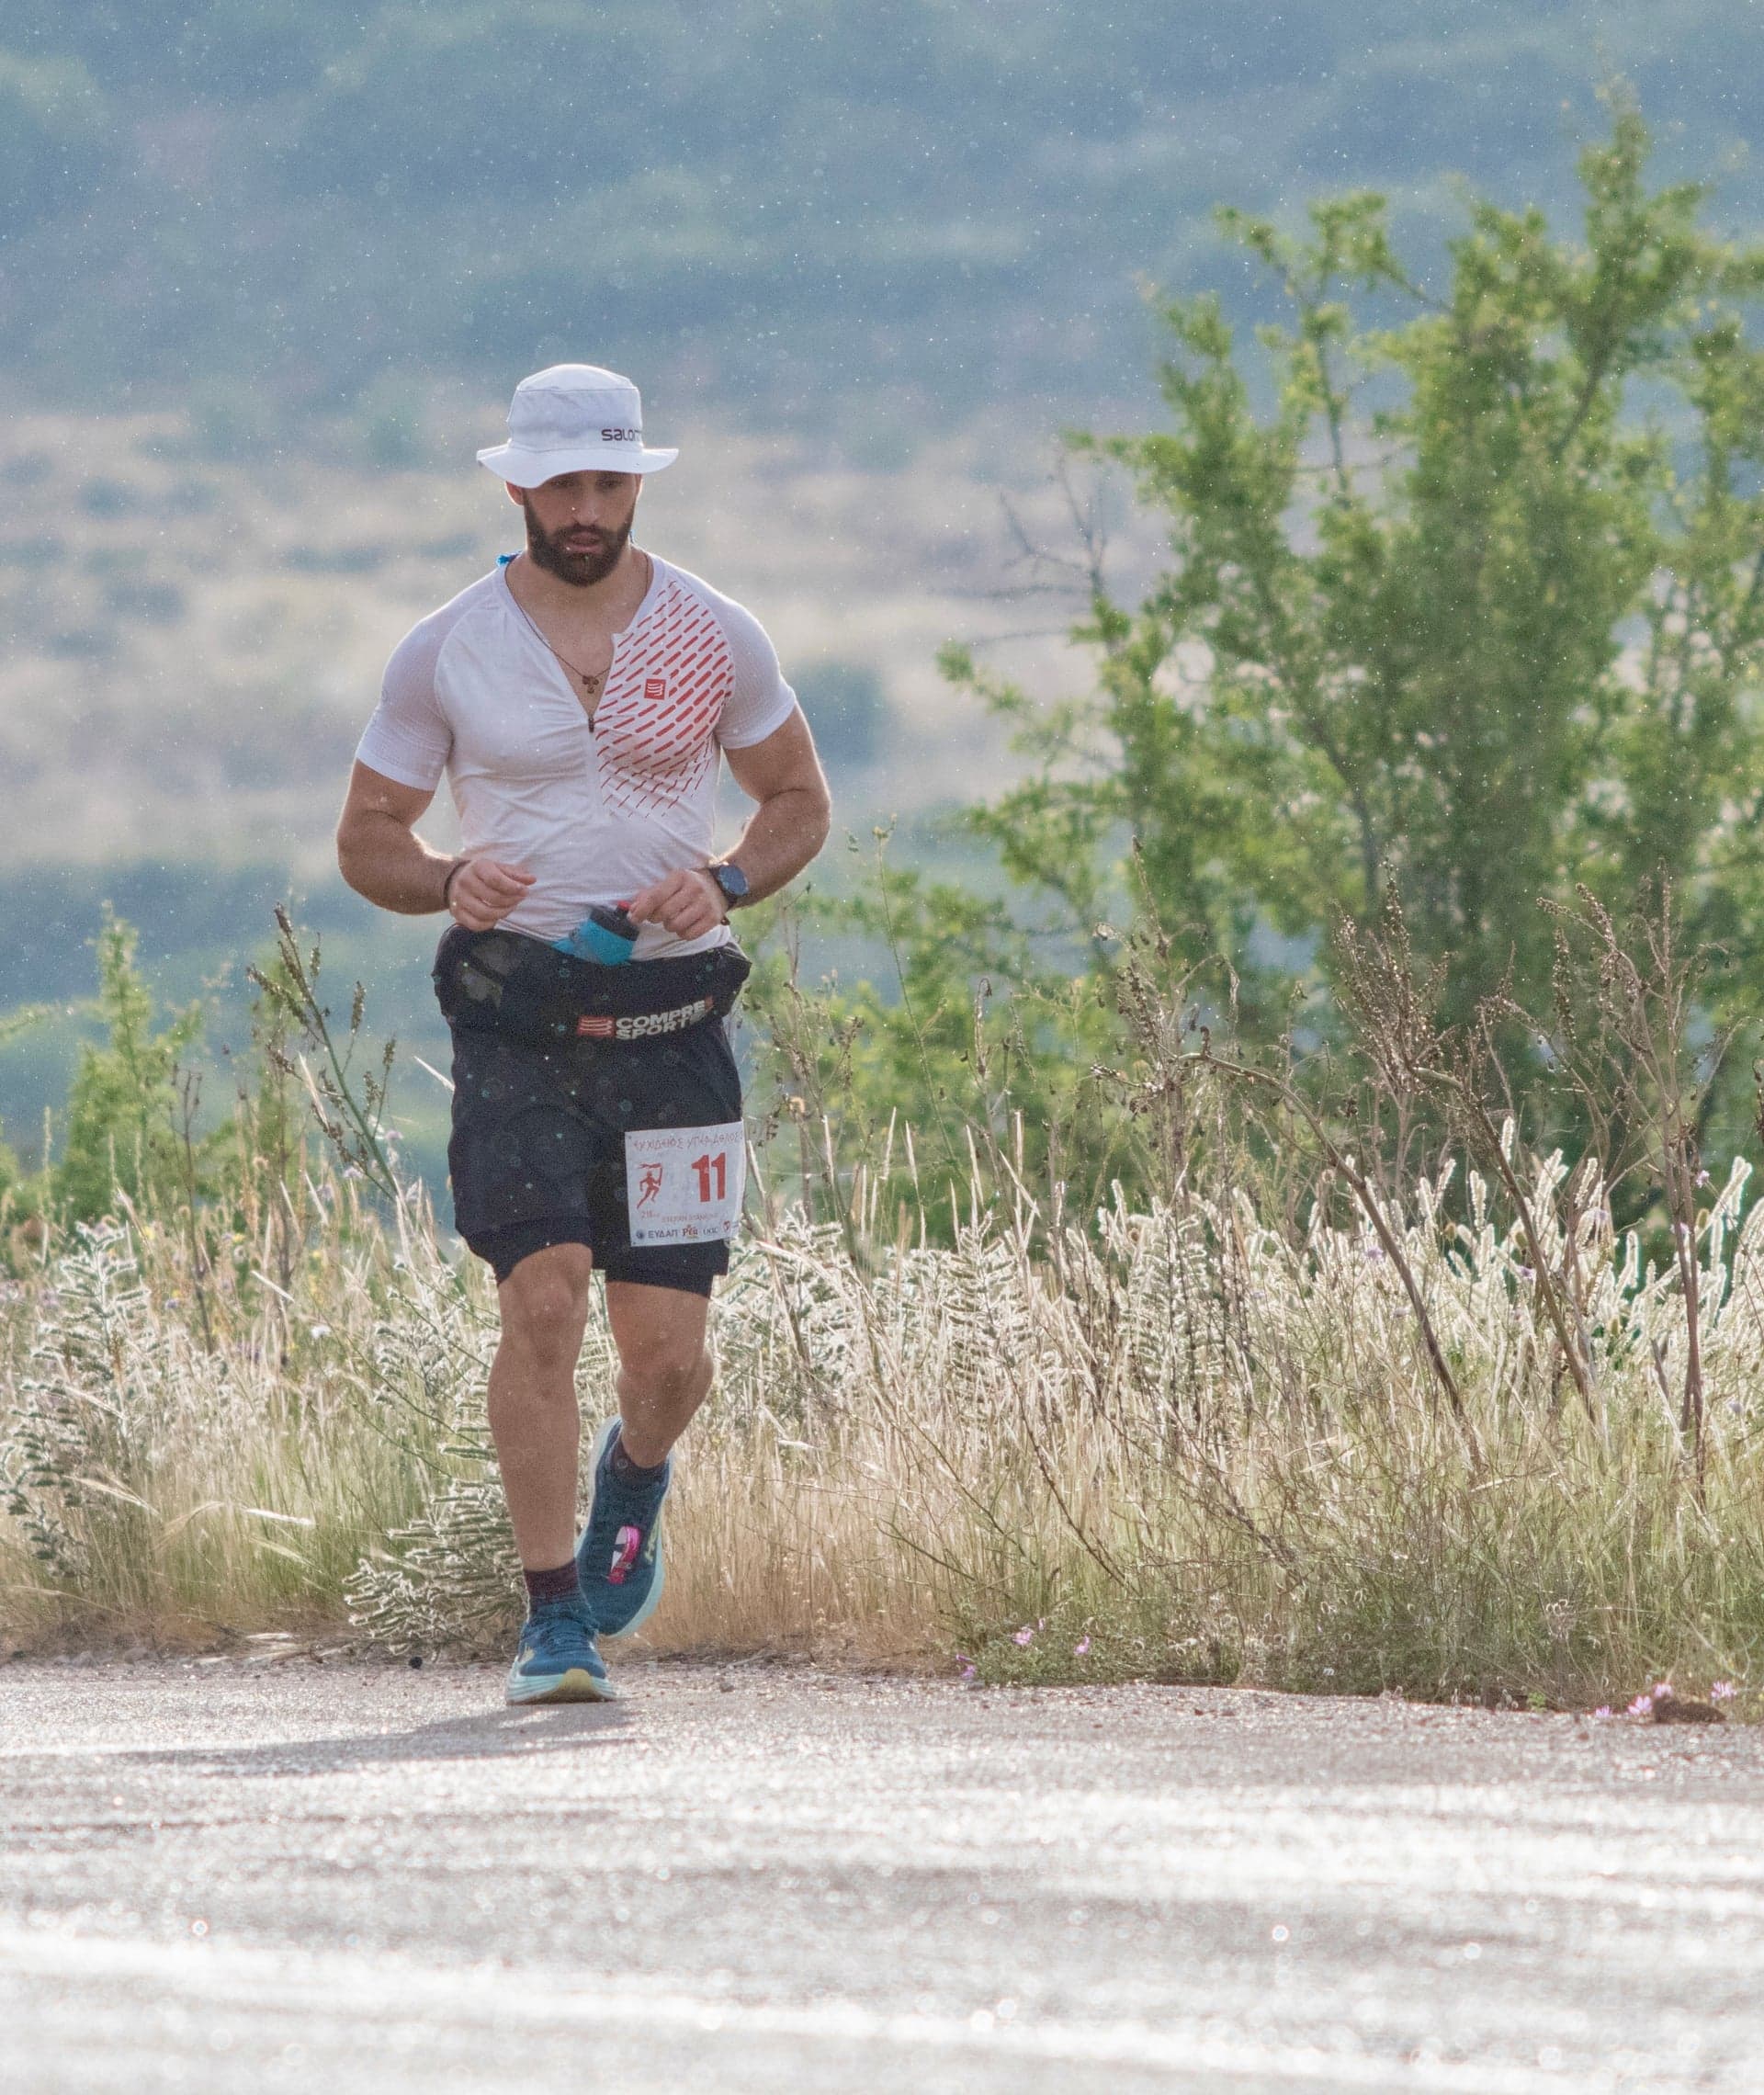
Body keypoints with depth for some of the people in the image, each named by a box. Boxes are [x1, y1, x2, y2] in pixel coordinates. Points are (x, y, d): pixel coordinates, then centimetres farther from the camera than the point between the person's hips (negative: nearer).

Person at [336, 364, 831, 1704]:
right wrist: (448, 883, -14)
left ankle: (636, 1475, 35)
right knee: (545, 1300, -17)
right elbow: (367, 837, 9)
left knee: (669, 1353, -1)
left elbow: (800, 801, 15)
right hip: (517, 1020, -1)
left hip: (674, 1023, 1)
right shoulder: (445, 653, 2)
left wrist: (726, 884, -6)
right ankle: (554, 1619, -8)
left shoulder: (715, 640, 4)